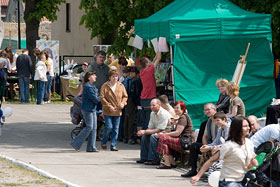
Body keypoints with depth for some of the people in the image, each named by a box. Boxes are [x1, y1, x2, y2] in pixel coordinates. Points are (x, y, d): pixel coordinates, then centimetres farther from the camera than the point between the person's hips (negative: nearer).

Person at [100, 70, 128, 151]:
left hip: (117, 111, 4)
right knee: (109, 127, -9)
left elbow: (125, 96, 13)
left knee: (116, 129, 3)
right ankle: (103, 142, 14)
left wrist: (123, 103, -7)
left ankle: (113, 145, 9)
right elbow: (102, 98, -7)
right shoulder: (105, 86, -4)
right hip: (108, 111, -4)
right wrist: (109, 106, -15)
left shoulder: (121, 86, 7)